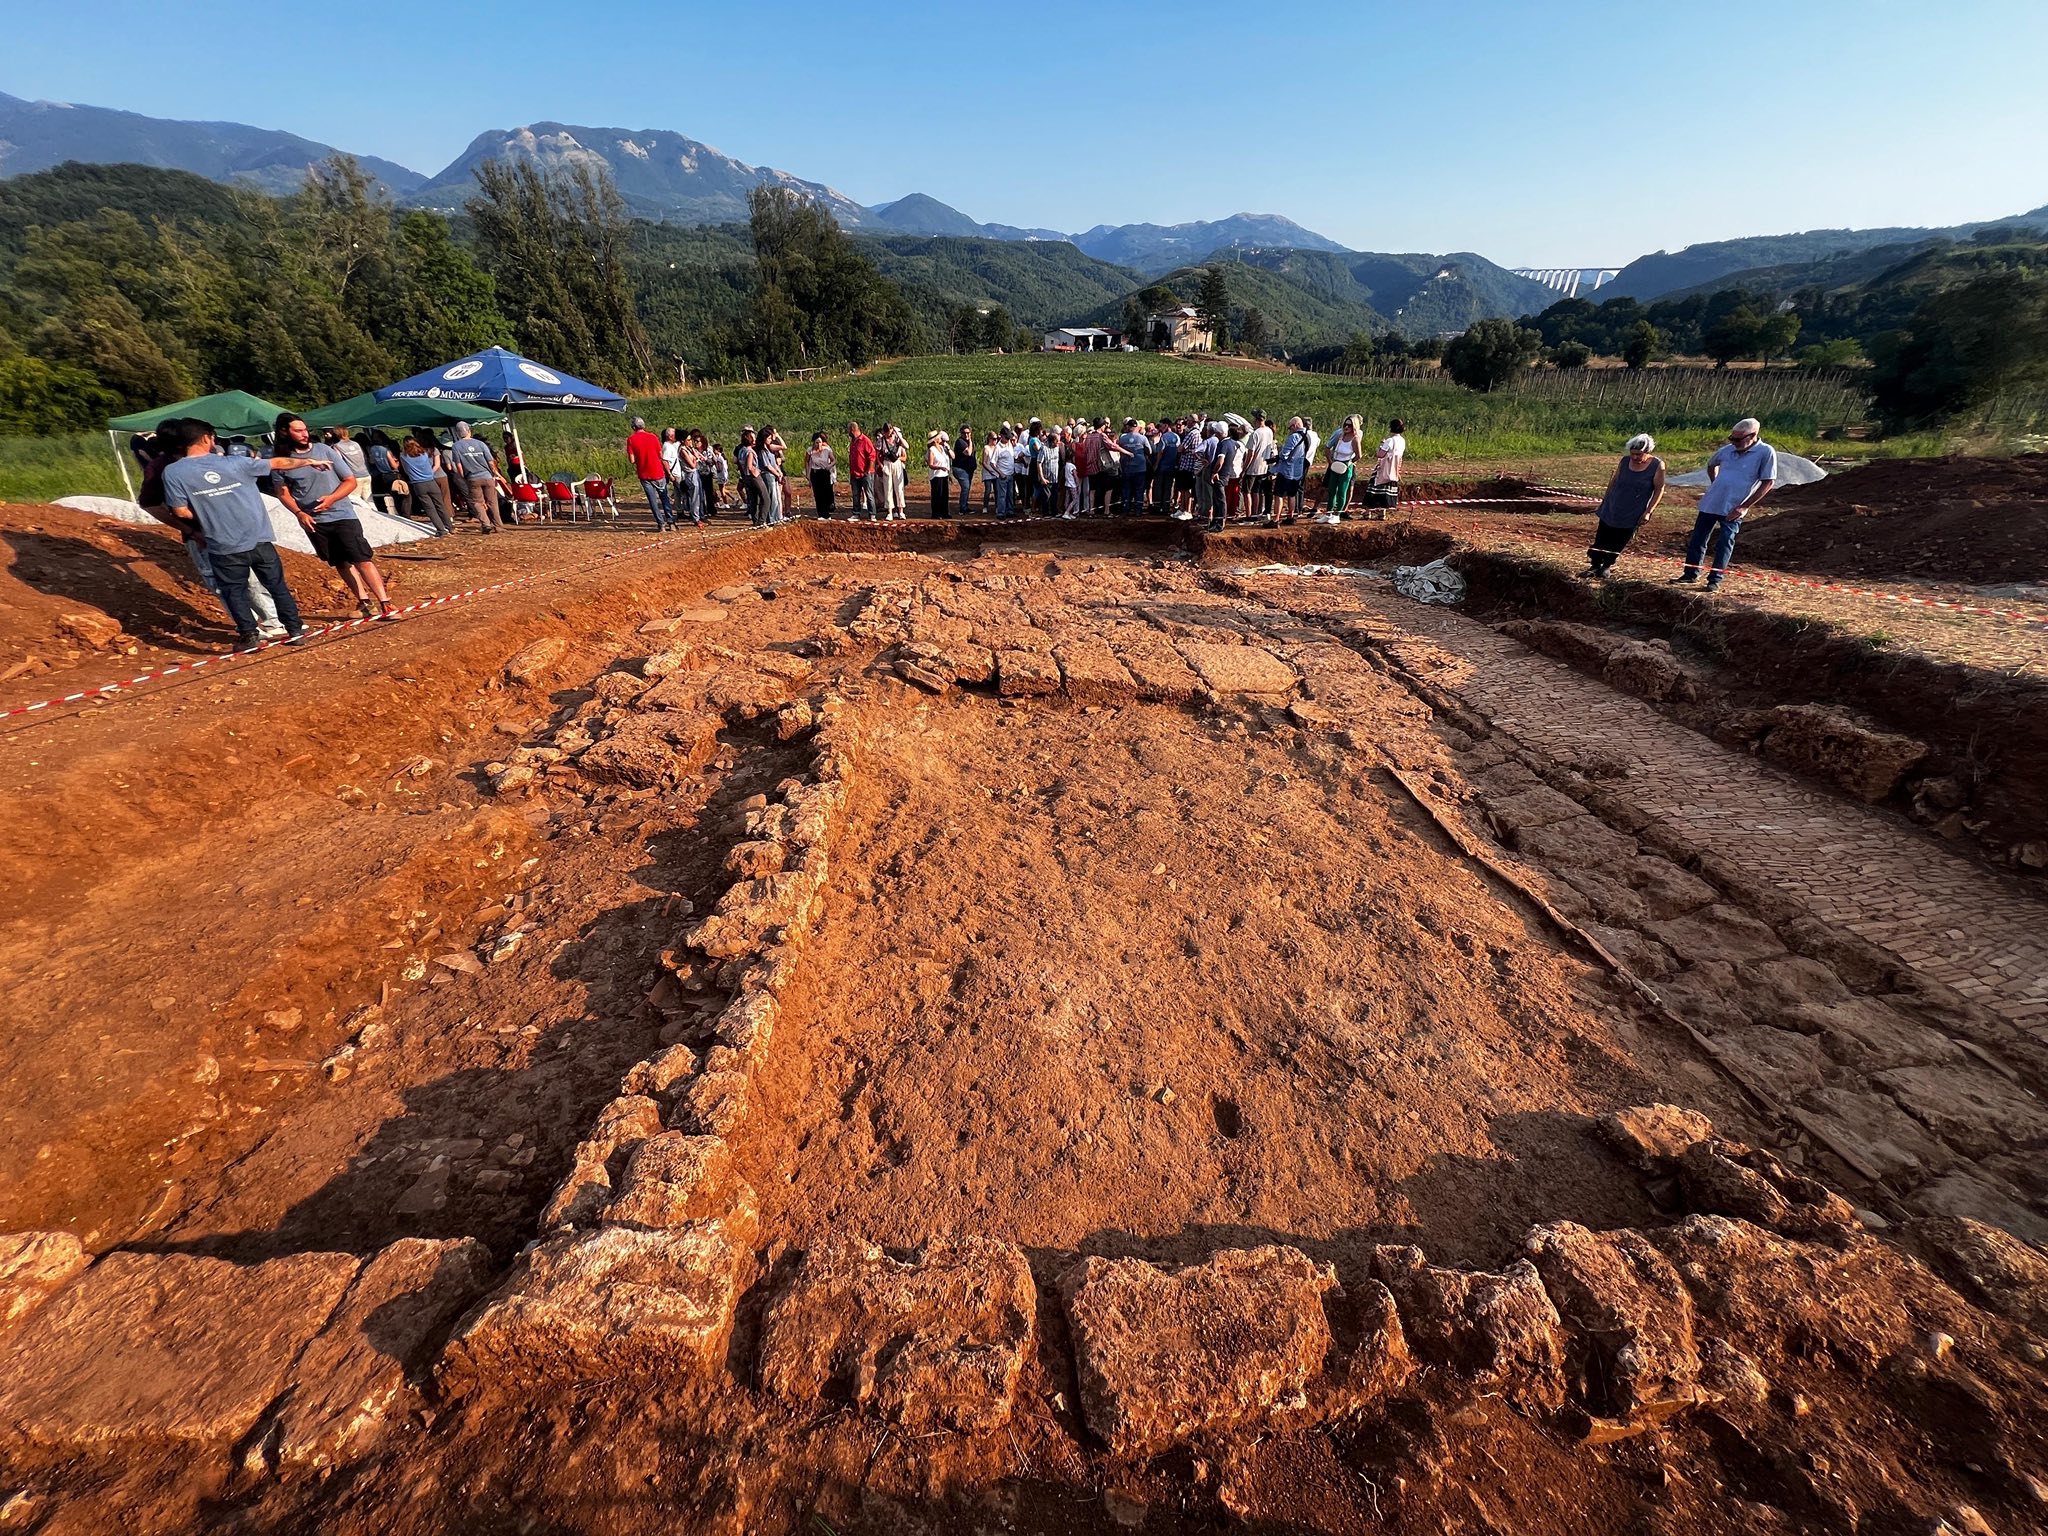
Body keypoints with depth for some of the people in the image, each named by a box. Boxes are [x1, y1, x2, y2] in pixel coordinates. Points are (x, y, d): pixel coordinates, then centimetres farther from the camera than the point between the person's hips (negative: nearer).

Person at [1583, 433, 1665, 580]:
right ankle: (1595, 566, 16)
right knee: (1600, 539, 3)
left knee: (1617, 544, 5)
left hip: (1632, 516, -3)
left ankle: (1606, 567, 22)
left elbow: (1659, 489, -6)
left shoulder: (1657, 465, -11)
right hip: (1611, 510, 3)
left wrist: (1648, 512, -12)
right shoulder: (1625, 461, -2)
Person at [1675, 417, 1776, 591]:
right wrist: (1716, 486, 15)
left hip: (1733, 509, -5)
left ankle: (1715, 580, 6)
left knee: (1725, 544, -2)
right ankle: (1690, 575, 18)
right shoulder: (1727, 450, 3)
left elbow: (1768, 482, -10)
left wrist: (1744, 506, -14)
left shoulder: (1766, 452, -10)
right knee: (1697, 540, 8)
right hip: (1710, 503, 5)